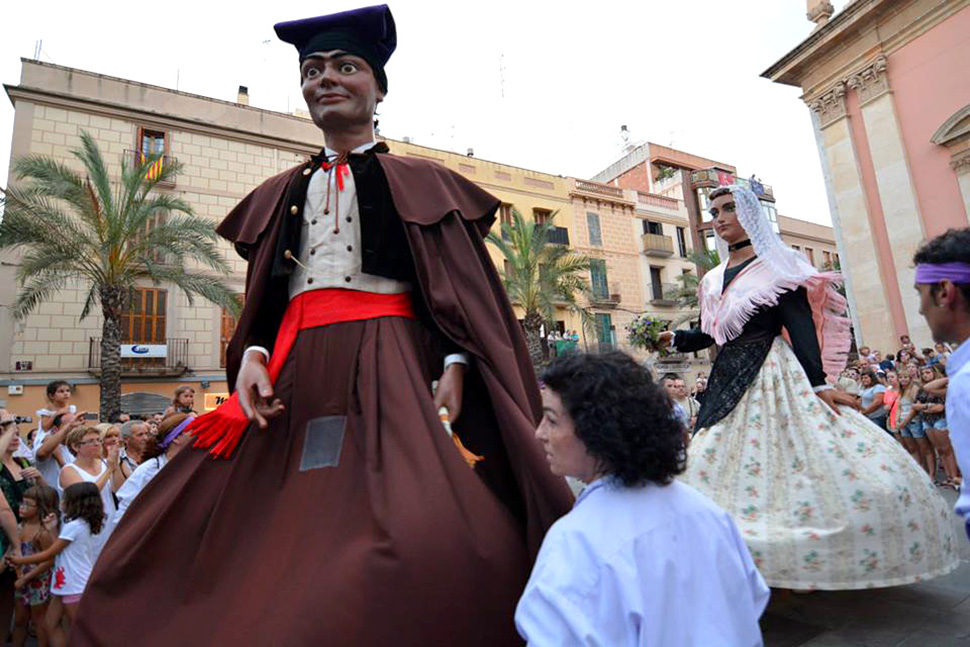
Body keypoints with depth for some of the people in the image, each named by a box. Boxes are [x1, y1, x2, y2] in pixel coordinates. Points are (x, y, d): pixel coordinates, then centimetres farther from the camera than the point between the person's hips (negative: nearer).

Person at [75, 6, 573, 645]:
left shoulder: (421, 182, 11)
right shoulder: (280, 195, 22)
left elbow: (466, 291, 2)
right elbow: (262, 301, 20)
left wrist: (454, 365, -14)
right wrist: (252, 351, -1)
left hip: (393, 367, -4)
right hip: (298, 374, 5)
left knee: (433, 549, -20)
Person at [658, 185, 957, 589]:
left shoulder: (775, 266, -2)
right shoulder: (714, 280, 14)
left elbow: (800, 328, -9)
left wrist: (818, 384, -16)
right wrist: (675, 339, 1)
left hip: (774, 378, -6)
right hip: (728, 382, 6)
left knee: (800, 462, -11)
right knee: (727, 467, 6)